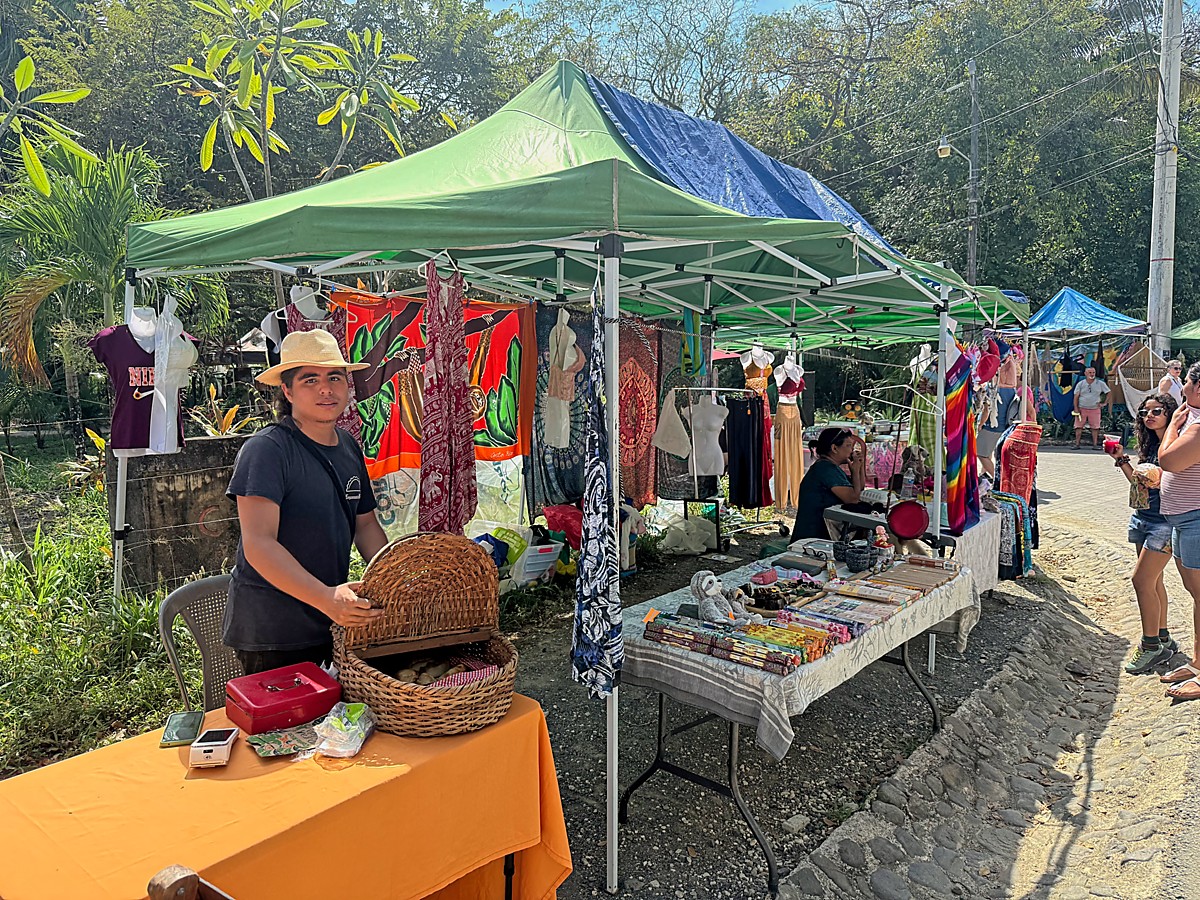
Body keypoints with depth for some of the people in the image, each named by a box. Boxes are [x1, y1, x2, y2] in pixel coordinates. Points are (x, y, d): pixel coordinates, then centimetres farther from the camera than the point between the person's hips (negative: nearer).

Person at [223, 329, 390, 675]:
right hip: (271, 633, -7)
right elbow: (258, 544, -24)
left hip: (334, 623, 7)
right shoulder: (266, 450, -17)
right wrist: (325, 598, -35)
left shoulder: (348, 447, 6)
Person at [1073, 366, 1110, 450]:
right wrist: (1076, 409, -7)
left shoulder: (1100, 384, 3)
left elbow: (1108, 393, 13)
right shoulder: (1080, 384, 1)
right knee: (1079, 426, -3)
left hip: (1095, 409, 1)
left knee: (1095, 427, 1)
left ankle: (1095, 444, 6)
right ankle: (1077, 444, 0)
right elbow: (1076, 397, 1)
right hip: (1082, 409, 0)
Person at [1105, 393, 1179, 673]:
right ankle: (1163, 638, 25)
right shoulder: (1149, 445, 12)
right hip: (1143, 518, 8)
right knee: (1153, 581, 13)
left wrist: (1161, 482, -29)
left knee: (1142, 579, -9)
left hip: (1165, 521, -8)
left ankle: (1151, 646, 1)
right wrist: (1121, 459, 9)